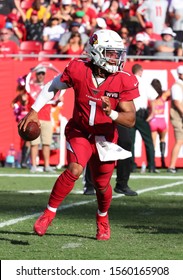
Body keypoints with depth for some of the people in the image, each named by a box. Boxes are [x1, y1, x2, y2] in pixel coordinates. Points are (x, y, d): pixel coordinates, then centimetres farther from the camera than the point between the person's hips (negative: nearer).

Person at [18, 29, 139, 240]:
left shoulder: (124, 82, -17)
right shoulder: (78, 70, -18)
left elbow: (130, 120, -16)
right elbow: (53, 86, 0)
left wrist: (111, 113, -36)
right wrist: (34, 111, -3)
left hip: (105, 137, 2)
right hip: (79, 133, -2)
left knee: (102, 185, 11)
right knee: (74, 170, -25)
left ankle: (102, 218, 42)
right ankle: (49, 213, -10)